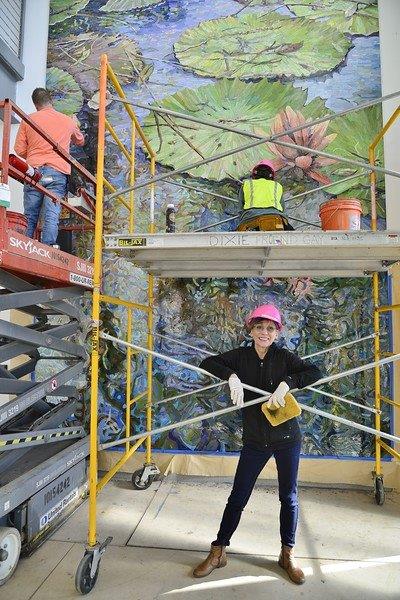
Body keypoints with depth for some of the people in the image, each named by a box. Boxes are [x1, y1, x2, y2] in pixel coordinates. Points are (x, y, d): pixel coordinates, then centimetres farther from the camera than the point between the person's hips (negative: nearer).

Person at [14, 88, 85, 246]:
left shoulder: (28, 120, 11)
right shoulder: (68, 121, 14)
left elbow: (19, 149, 7)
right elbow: (80, 141, 33)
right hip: (58, 172, 0)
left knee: (29, 217, 5)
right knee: (52, 216, -8)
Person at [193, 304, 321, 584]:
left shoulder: (284, 356, -8)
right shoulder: (241, 356, -3)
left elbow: (315, 372, -19)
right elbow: (207, 363, -8)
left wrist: (285, 384, -30)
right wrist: (232, 377, -23)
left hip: (287, 438, 0)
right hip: (254, 440, 1)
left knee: (289, 497, 13)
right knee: (237, 497, 8)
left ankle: (287, 554, 35)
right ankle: (218, 552, 26)